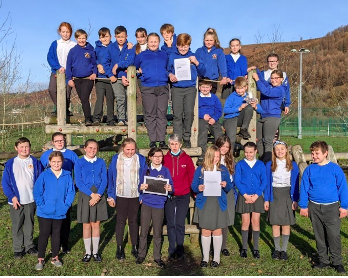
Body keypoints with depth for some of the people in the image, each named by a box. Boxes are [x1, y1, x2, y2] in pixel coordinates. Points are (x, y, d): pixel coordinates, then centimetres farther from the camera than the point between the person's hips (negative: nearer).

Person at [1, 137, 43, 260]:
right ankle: (17, 249, 21)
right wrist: (12, 197, -10)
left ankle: (29, 246, 27)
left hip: (31, 200, 1)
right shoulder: (10, 164, -1)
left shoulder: (35, 162, 1)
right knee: (17, 226, 8)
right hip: (16, 201, -1)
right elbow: (5, 182, -1)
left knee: (29, 225, 12)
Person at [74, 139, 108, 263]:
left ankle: (96, 252, 20)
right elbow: (78, 182, -7)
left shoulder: (101, 162, 4)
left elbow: (104, 180, 0)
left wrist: (98, 195, -13)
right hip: (85, 195, -1)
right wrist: (91, 194, -14)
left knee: (96, 224, 8)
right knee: (86, 225, 6)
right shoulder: (79, 162, -1)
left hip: (99, 196, 1)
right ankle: (88, 252, 20)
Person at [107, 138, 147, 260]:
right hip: (120, 195, 0)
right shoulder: (116, 159, -2)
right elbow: (110, 177, -1)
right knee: (120, 221, 8)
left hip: (135, 195, 0)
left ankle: (135, 247, 21)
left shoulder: (140, 159, -2)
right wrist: (110, 196, -4)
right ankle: (120, 248, 17)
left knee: (133, 221, 10)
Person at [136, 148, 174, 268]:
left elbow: (171, 187, 0)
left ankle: (157, 257, 20)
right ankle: (141, 255, 21)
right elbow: (140, 187, 4)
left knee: (157, 233, 7)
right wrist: (141, 188, -18)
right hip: (146, 203, 1)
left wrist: (170, 189, -22)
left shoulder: (165, 170, 4)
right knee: (144, 231, 6)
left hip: (159, 204, 0)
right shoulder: (146, 170, 6)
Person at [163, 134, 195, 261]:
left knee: (180, 224, 1)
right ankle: (172, 251, 15)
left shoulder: (187, 159, 2)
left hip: (183, 196, -1)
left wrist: (193, 191, -2)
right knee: (171, 224, 6)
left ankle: (180, 251, 13)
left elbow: (192, 177, 4)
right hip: (169, 196, 1)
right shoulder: (165, 159, 2)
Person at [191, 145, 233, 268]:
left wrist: (225, 185, -16)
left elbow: (229, 186, 6)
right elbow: (193, 185, 1)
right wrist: (198, 188, -19)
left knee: (217, 230, 7)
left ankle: (216, 257, 21)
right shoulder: (200, 169, 2)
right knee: (205, 231, 7)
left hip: (218, 204, 0)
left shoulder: (223, 169, 5)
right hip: (204, 204, 0)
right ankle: (205, 257, 21)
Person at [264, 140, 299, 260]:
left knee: (286, 223, 3)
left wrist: (295, 200, -3)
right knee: (275, 223, 3)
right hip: (274, 195, 0)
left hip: (287, 195, 0)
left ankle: (284, 250, 15)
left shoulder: (292, 165, 2)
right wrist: (266, 199, 0)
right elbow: (268, 183, 3)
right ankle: (276, 249, 17)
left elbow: (295, 184, 3)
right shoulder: (270, 165, 2)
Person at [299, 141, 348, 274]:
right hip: (314, 207, 3)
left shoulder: (335, 168, -3)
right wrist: (303, 206, 2)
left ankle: (337, 262, 13)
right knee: (319, 235, 11)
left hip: (332, 207, -2)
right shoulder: (309, 169, 2)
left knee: (334, 235, -2)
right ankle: (323, 260, 24)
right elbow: (303, 188, 5)